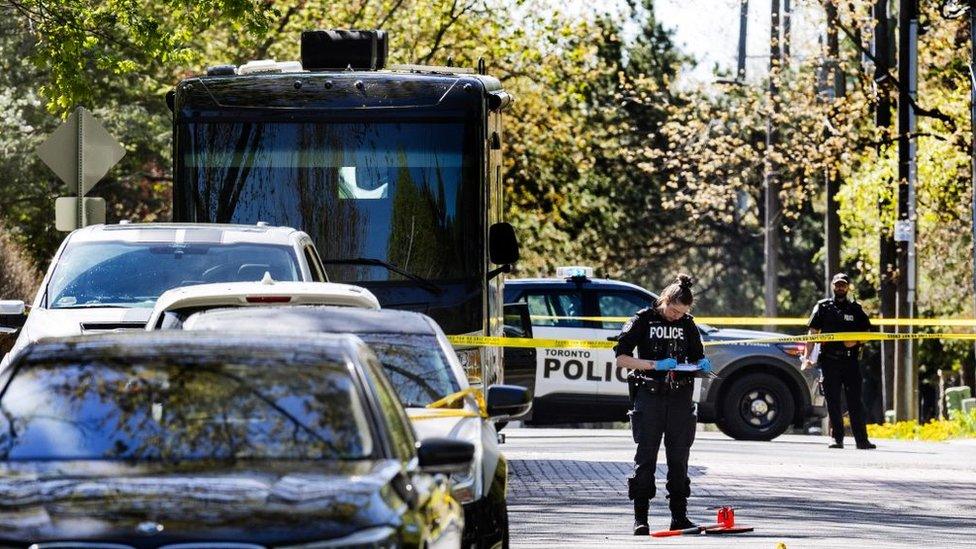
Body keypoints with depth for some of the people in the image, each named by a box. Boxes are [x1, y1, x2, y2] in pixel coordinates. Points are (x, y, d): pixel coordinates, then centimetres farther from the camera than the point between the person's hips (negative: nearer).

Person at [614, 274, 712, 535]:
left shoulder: (687, 324, 9)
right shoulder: (644, 320, -3)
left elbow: (697, 356, 20)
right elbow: (621, 358, -7)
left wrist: (702, 364, -5)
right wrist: (655, 364, -18)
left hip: (680, 397, 3)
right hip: (650, 395, -3)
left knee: (679, 459, 6)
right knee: (645, 458, -4)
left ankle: (679, 516, 11)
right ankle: (640, 518, -2)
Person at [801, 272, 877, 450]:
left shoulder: (855, 309, 12)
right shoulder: (823, 307, 10)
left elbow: (866, 333, 14)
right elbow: (813, 333, 6)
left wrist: (855, 341, -8)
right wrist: (807, 357, -5)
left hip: (850, 360, 0)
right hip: (829, 360, 0)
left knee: (855, 402, -3)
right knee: (833, 402, 0)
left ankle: (862, 440, -5)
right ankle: (837, 438, 5)